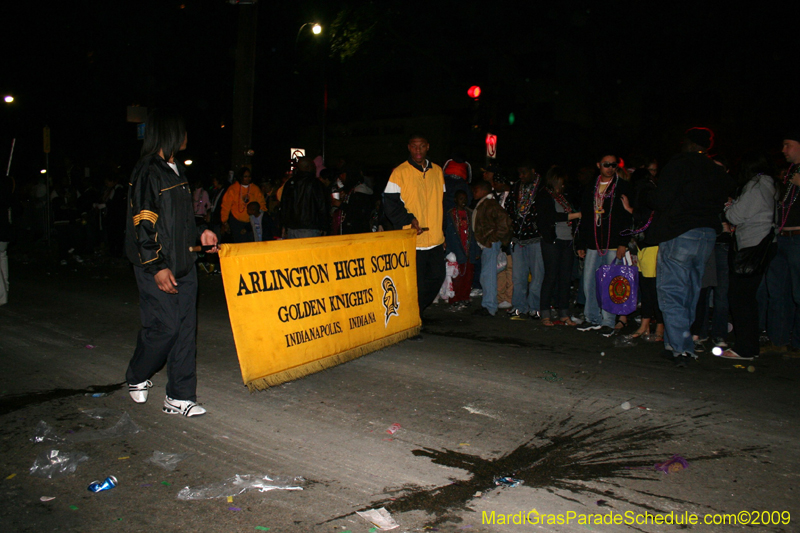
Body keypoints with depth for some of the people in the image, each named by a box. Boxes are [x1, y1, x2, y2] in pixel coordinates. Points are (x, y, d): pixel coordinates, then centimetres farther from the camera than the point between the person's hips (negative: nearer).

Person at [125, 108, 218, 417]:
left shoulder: (176, 171, 16)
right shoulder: (147, 174, -11)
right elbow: (142, 225, -16)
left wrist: (200, 233, 11)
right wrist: (157, 267, -18)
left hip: (184, 264, 8)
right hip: (157, 268, -8)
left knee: (186, 328, 6)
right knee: (164, 326, -4)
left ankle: (179, 397, 13)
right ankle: (136, 378, 26)